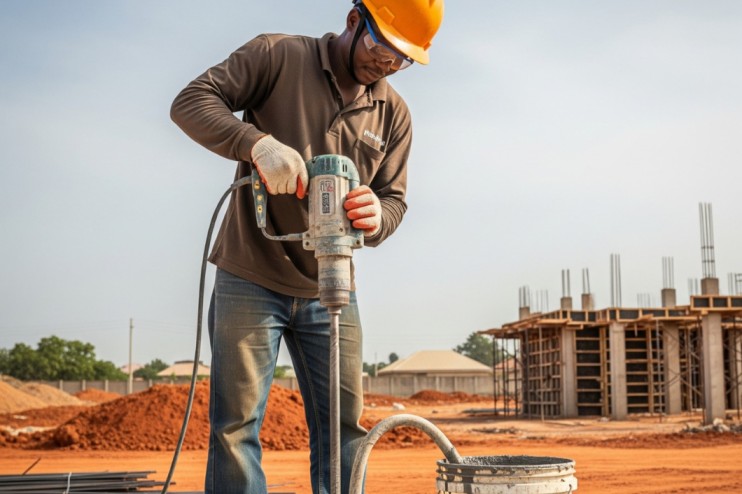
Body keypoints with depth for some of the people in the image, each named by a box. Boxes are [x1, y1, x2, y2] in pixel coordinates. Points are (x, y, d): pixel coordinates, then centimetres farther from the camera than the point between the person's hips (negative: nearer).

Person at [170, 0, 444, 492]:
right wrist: (257, 142, -31)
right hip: (250, 282, -4)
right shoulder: (278, 56, -6)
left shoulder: (393, 114, 6)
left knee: (343, 427, 5)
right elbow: (192, 101, -12)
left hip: (329, 292, 4)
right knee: (237, 425, -2)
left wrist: (376, 216, -21)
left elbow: (395, 198, 5)